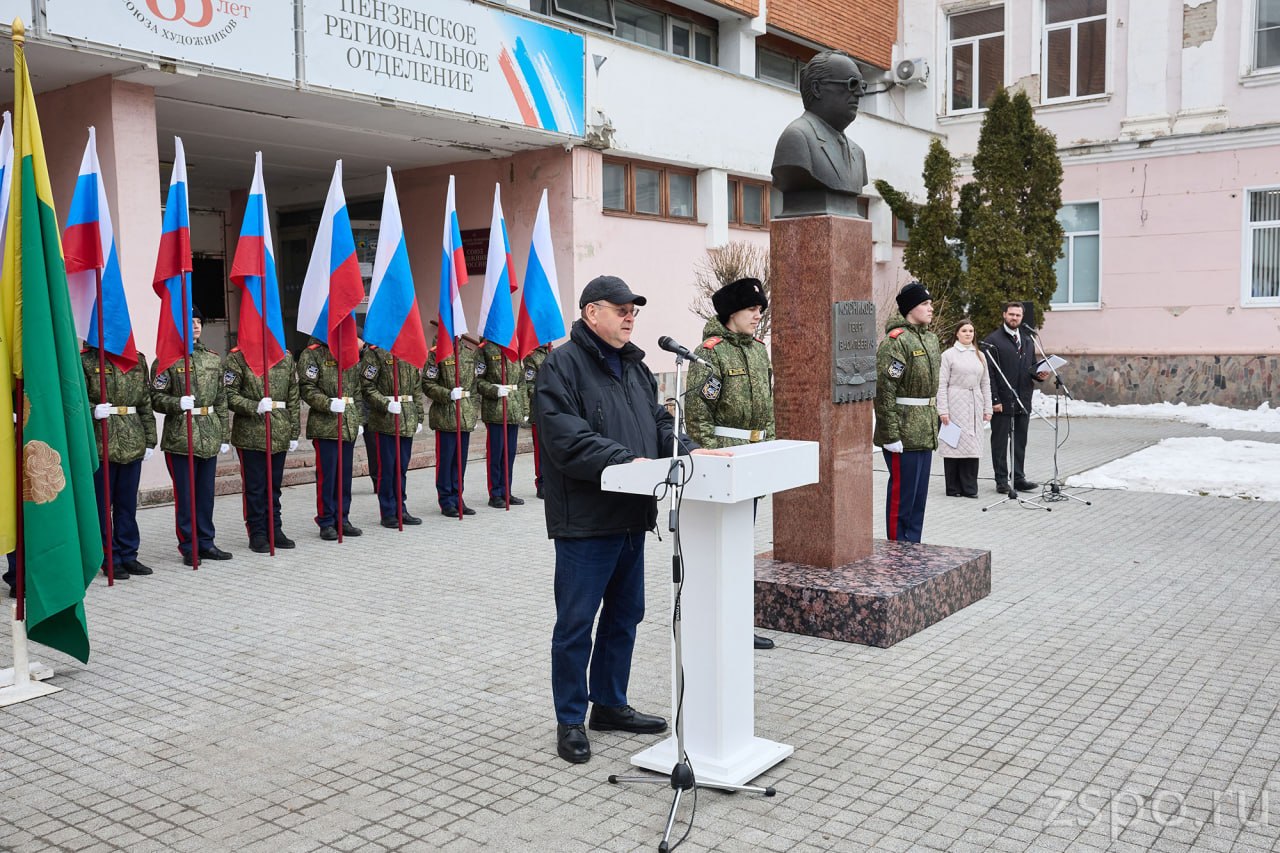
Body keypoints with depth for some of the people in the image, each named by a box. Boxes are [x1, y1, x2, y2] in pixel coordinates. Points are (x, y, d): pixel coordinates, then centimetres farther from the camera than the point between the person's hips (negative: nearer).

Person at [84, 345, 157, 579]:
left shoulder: (138, 359, 12)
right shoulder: (86, 360, -2)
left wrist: (149, 440, 10)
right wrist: (93, 411, -25)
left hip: (132, 443, 4)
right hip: (100, 444, -4)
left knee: (128, 503, 11)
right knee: (102, 504, 4)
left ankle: (128, 556, 21)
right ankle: (111, 560, 13)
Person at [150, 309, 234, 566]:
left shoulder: (213, 359, 12)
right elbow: (156, 399, -5)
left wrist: (225, 436, 11)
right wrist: (178, 403, -25)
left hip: (210, 437, 5)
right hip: (180, 437, -5)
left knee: (206, 494, 11)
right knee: (185, 495, 1)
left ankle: (205, 543, 20)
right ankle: (188, 547, 10)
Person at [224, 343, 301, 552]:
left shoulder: (286, 356, 11)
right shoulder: (238, 357, -3)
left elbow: (293, 396, 11)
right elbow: (229, 395, -7)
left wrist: (294, 432, 8)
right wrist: (255, 407, -22)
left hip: (279, 435, 4)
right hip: (251, 435, -4)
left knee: (274, 485, 12)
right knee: (255, 487, 3)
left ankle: (274, 530, 22)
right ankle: (257, 534, 11)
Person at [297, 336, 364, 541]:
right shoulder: (312, 353, -5)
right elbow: (307, 388, -11)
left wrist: (358, 420, 16)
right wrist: (329, 404, -23)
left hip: (349, 425, 6)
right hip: (325, 426, -6)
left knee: (345, 474, 10)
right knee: (326, 475, -1)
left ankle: (342, 519, 19)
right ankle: (326, 522, 8)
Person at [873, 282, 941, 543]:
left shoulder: (930, 339, 14)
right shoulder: (895, 341, -14)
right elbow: (883, 391, -19)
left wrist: (933, 423, 20)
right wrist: (891, 435, -21)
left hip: (925, 433, 9)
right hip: (904, 434, -9)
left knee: (919, 496, 14)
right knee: (902, 495, -1)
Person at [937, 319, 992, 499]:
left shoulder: (980, 355, 15)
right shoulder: (949, 355, 0)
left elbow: (985, 384, 17)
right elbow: (942, 384, -4)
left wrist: (987, 408, 10)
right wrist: (943, 410, -11)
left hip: (974, 406, 4)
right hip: (955, 404, -4)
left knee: (972, 446, 3)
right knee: (954, 444, -3)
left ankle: (969, 488, 8)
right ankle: (953, 489, 4)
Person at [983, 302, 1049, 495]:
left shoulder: (1027, 339, 16)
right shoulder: (993, 340, -5)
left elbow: (1032, 365, 23)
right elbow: (989, 373, -10)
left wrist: (1038, 374, -1)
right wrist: (994, 399, -15)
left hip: (1023, 401, 6)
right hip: (1002, 401, -6)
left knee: (1020, 442, 10)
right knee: (1000, 442, 1)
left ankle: (1018, 478, 17)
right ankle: (1002, 481, 7)